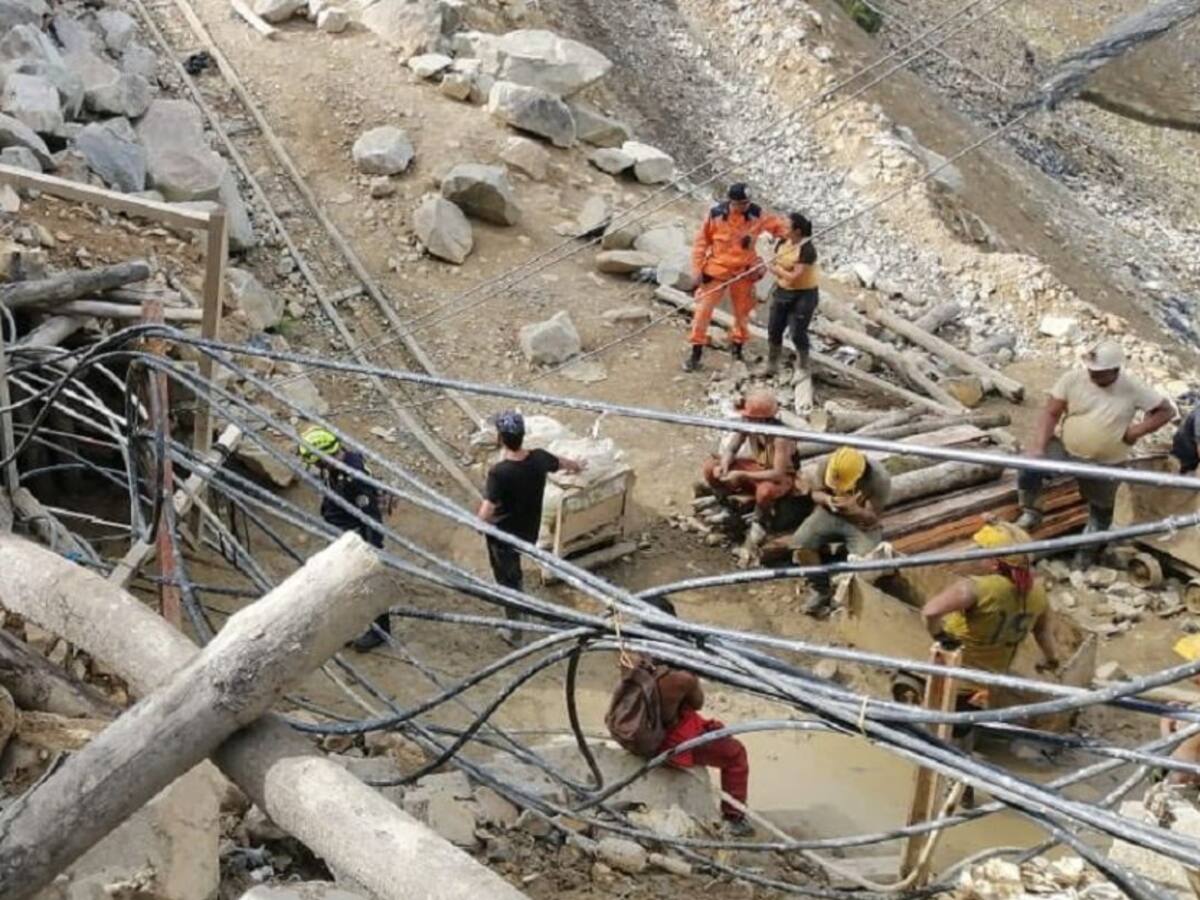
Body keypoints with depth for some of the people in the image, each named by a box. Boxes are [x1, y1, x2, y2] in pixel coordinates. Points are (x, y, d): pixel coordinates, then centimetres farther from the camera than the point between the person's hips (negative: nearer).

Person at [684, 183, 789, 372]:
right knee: (703, 310, -2)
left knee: (742, 312, 13)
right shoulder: (716, 215, -15)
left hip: (744, 272, 2)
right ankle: (695, 353, 10)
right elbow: (701, 242, -5)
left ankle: (738, 350, 33)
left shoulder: (756, 214, -10)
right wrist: (698, 269, -7)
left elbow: (776, 224, 4)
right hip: (716, 270, -2)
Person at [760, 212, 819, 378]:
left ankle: (803, 368, 17)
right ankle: (771, 364, 29)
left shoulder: (807, 250, -24)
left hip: (803, 295, -8)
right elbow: (774, 263, 11)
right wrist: (775, 268, -12)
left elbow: (795, 277, -26)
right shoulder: (783, 243, -1)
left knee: (798, 333, -2)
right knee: (774, 329, 13)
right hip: (782, 291, 8)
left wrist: (777, 270, -15)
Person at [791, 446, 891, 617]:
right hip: (829, 513, 3)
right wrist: (826, 499, -29)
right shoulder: (826, 466, -20)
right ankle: (821, 590, 1)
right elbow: (816, 493, -3)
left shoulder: (879, 479, -28)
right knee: (800, 544, -20)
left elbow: (872, 518, -21)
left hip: (861, 522, -3)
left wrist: (854, 509, -44)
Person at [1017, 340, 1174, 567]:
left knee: (1101, 509, 15)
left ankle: (1088, 550, 42)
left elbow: (1166, 410, -6)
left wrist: (1136, 431, -17)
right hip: (1065, 448, 0)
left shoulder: (1132, 389, -17)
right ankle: (1031, 513, 2)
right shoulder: (1072, 379, -17)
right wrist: (1039, 447, -25)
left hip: (1105, 464, 0)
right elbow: (1051, 413, -13)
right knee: (1029, 470, -24)